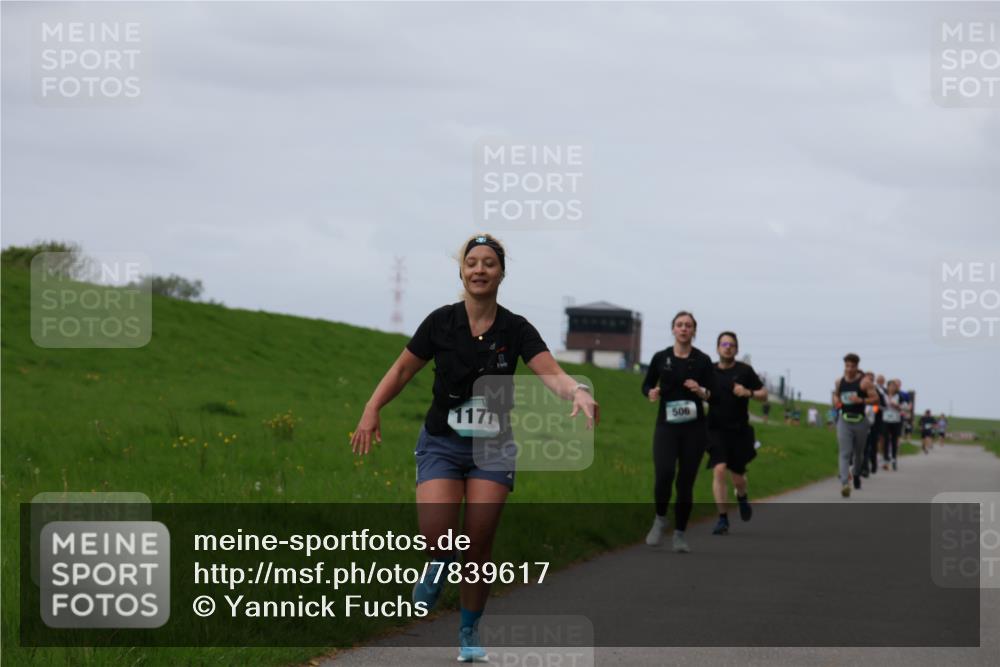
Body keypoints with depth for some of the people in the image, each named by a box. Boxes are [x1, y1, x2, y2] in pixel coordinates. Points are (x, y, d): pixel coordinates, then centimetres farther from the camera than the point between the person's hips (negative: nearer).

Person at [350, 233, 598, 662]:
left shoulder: (515, 330, -6)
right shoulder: (441, 322, -6)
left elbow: (552, 375, -18)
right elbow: (403, 370, 4)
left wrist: (578, 391, -40)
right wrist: (372, 410, -9)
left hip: (493, 448, 1)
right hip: (441, 443, -1)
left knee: (478, 546, -3)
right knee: (435, 533, -21)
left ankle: (470, 632, 15)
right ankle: (438, 565, 15)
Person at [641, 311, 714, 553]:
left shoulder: (703, 360, 0)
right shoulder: (660, 358, 3)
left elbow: (712, 394, -1)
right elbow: (647, 385, 13)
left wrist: (701, 391, -23)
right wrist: (651, 393, -9)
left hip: (694, 428, 0)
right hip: (666, 426, 0)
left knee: (686, 481, 1)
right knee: (664, 474, -18)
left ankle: (680, 533, 13)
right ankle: (660, 520, 6)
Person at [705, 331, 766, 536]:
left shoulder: (745, 371, -1)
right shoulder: (710, 371, 3)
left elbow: (764, 394, 3)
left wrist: (748, 393, -16)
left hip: (740, 431, 0)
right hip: (716, 429, 0)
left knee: (737, 475, 7)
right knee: (719, 470, -17)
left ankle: (742, 497, 45)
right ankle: (723, 519, -11)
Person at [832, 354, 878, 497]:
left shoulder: (864, 382, -7)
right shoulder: (839, 382, 4)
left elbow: (875, 399, -8)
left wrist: (861, 400, -22)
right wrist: (836, 401, 0)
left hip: (860, 421, -1)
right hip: (844, 420, 1)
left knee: (858, 452, 16)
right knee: (844, 453, -13)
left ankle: (857, 474, 44)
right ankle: (845, 484, -24)